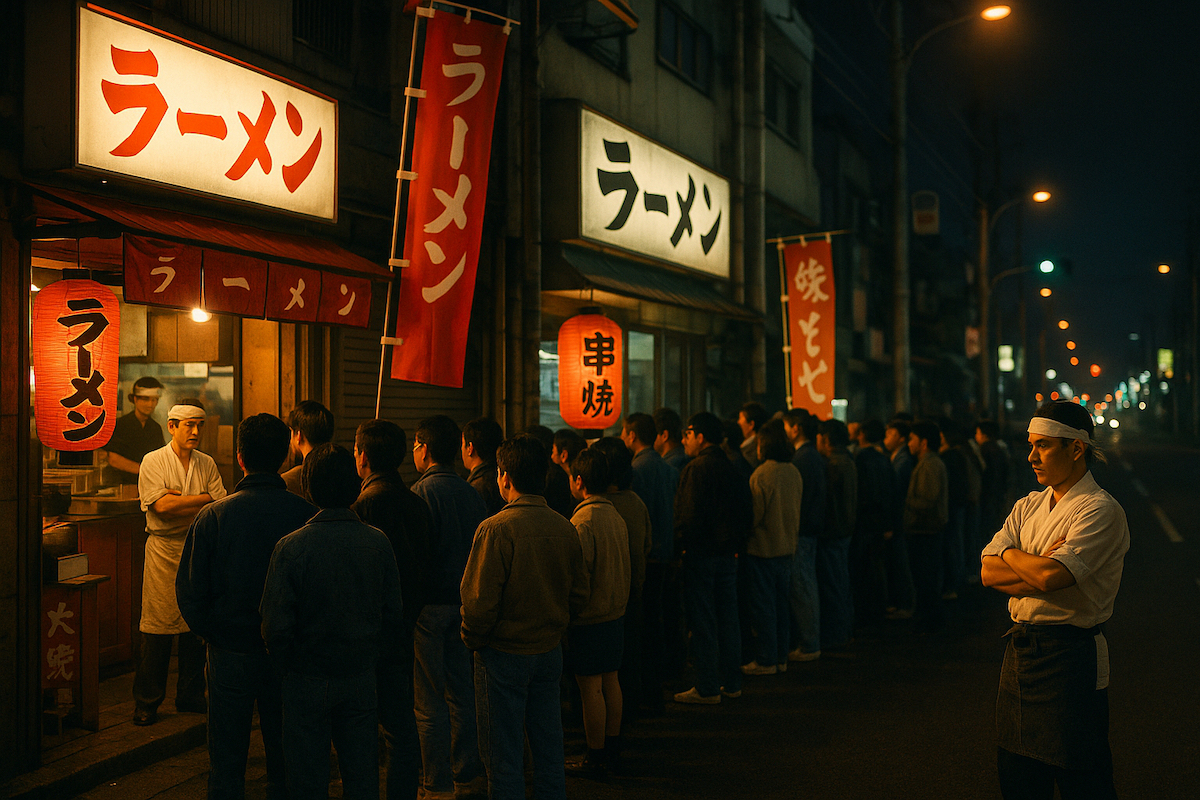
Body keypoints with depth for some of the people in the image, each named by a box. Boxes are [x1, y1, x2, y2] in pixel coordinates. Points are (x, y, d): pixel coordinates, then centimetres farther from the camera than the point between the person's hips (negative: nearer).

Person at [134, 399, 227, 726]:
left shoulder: (207, 464, 10)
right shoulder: (153, 461, -1)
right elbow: (161, 506, -14)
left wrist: (180, 503, -13)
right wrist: (203, 499, -8)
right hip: (164, 549, -4)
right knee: (157, 626, -5)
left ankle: (190, 695, 18)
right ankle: (146, 702, 5)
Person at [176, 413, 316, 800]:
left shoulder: (212, 516, -11)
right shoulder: (306, 514, -10)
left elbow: (189, 591, -6)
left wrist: (211, 635, 10)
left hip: (231, 653, -1)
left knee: (227, 761, 10)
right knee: (285, 757, 14)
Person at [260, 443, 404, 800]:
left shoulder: (291, 547, -16)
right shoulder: (378, 542, -7)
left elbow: (276, 626, -14)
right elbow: (394, 614, 1)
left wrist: (287, 663, 5)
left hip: (308, 680, -3)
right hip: (362, 677, 3)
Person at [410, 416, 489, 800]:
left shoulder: (422, 492, -14)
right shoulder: (472, 493, 6)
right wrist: (468, 601, 17)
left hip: (428, 606, -7)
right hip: (463, 604, 7)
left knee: (429, 701, 0)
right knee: (461, 694, 15)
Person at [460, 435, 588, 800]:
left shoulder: (496, 529, -19)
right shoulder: (565, 528, -2)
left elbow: (480, 600, -18)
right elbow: (579, 594, 7)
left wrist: (473, 640, -1)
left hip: (504, 652, -5)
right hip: (550, 650, 6)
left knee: (504, 751, 6)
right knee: (548, 741, 17)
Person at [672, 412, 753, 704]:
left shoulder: (695, 469, -14)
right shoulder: (731, 469, 11)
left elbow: (690, 516, -19)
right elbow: (747, 515, 15)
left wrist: (681, 541, -7)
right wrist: (735, 542, 18)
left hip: (701, 553, -8)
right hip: (728, 553, 8)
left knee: (702, 622, -2)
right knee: (727, 618, 13)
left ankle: (707, 688, 2)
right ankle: (731, 683, 19)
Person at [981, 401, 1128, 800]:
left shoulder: (1101, 510, -13)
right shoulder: (1027, 506, 12)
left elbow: (1051, 576, -25)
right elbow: (988, 572, 2)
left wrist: (1011, 554, -5)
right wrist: (1039, 568, -14)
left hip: (1070, 658, -7)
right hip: (1019, 650, 7)